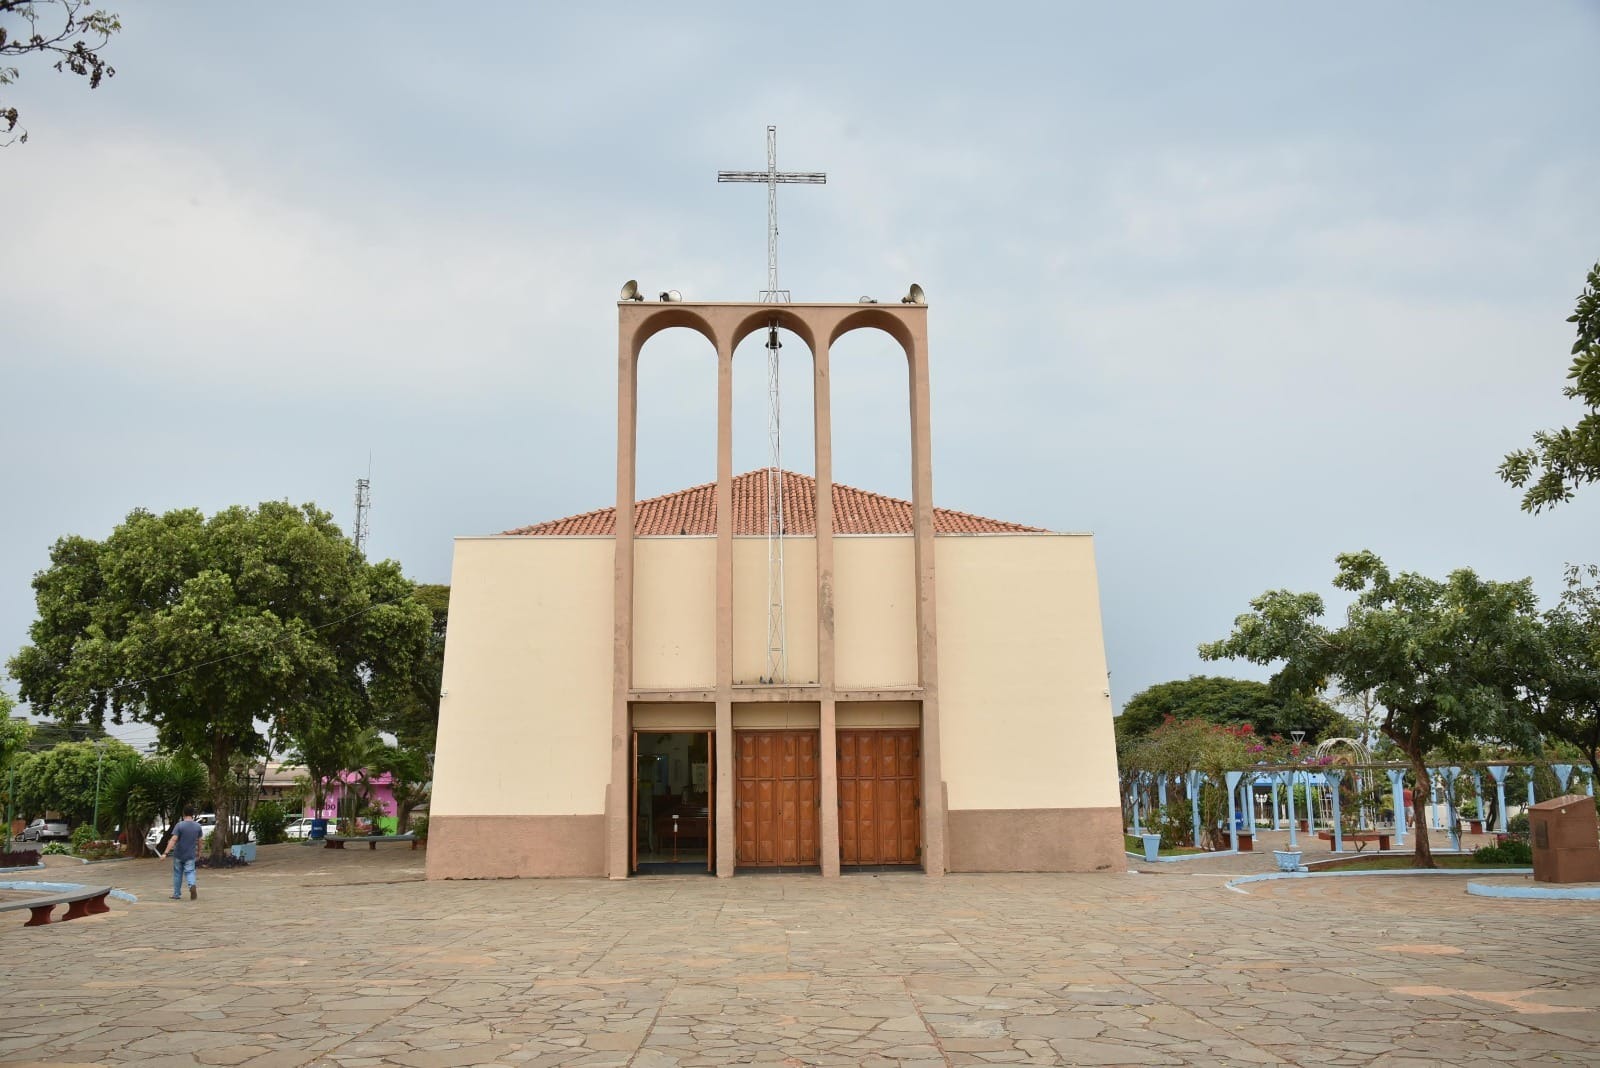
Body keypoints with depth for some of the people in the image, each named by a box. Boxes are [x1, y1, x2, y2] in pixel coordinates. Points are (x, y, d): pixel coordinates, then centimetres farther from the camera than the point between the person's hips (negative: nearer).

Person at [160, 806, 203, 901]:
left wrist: (166, 853, -22)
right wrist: (198, 853, 20)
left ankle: (177, 894, 21)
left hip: (178, 855, -1)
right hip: (190, 855, 1)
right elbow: (199, 841, 7)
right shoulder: (197, 826, 0)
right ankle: (192, 885, -26)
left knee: (178, 874, 13)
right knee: (190, 872, 3)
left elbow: (173, 840, -20)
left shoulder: (180, 825, -12)